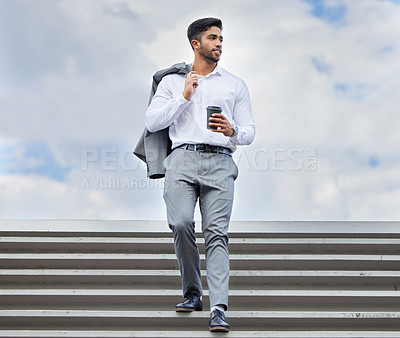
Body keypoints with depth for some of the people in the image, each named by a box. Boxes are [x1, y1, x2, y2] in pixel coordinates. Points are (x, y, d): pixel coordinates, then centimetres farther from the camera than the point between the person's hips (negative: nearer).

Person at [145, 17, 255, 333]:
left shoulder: (236, 85, 21)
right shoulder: (172, 81, 19)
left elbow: (249, 132, 17)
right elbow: (152, 122, 8)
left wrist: (233, 131, -6)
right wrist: (184, 97, 2)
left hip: (219, 161, 0)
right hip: (182, 158, 0)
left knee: (217, 233, -13)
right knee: (181, 223, -20)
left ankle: (219, 309, -20)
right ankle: (192, 293, 1)